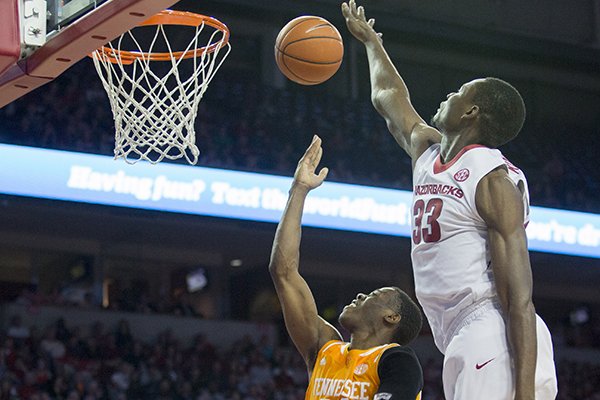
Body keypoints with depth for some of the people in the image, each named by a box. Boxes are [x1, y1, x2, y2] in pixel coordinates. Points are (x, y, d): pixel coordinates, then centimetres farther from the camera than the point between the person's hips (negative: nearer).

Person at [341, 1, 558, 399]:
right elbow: (389, 97, 40)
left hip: (495, 340, -9)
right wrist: (370, 40, 53)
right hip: (462, 345, 9)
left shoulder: (495, 179, -9)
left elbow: (519, 299, -16)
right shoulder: (427, 151, 17)